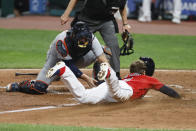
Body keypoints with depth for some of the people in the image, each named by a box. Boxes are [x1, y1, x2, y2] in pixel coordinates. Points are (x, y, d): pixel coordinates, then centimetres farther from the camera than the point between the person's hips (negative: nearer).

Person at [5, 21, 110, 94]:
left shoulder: (91, 38, -29)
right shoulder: (61, 41, -39)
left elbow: (103, 60, -33)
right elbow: (69, 65, -36)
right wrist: (86, 78, -44)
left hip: (76, 59, 4)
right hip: (57, 60, -4)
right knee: (39, 88, -21)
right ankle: (18, 86, 9)